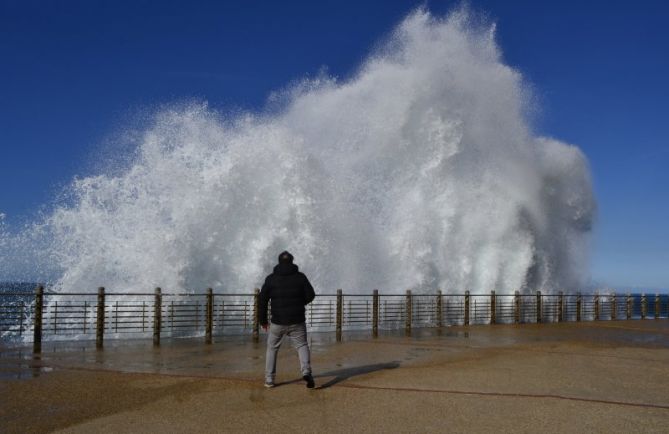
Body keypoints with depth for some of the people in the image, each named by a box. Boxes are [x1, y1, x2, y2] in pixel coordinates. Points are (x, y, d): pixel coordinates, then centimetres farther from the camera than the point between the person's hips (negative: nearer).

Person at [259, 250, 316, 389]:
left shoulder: (271, 278, 0)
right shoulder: (300, 276, 0)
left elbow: (262, 300, -1)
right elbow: (311, 295, -1)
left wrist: (263, 320, 7)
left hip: (278, 322, 0)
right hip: (297, 321, 0)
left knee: (272, 348, 17)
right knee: (302, 346, 10)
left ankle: (269, 380, 15)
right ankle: (306, 371, -14)